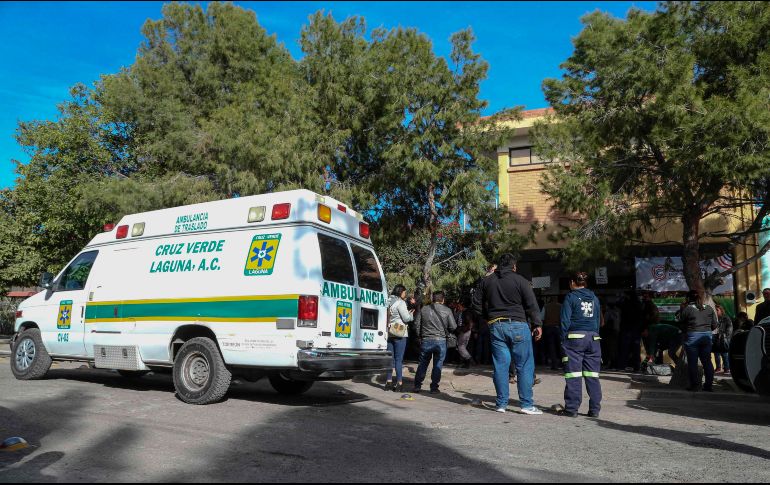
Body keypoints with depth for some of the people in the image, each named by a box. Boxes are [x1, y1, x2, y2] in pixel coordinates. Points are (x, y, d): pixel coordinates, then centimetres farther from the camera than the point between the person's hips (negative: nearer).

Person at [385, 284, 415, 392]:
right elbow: (406, 318, -12)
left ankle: (388, 382, 13)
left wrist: (407, 313, 19)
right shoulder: (400, 303, -10)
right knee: (399, 359, -3)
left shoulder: (388, 302, 12)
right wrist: (412, 314, 8)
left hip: (389, 333, 7)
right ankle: (399, 383, 0)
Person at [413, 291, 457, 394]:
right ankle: (434, 388, 8)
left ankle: (417, 386, 16)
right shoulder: (447, 310, -2)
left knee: (422, 364, 12)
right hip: (440, 341, -2)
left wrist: (420, 336, 16)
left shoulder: (424, 309, 4)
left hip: (425, 340, 2)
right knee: (437, 365, 6)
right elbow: (453, 327, -5)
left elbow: (416, 324, 5)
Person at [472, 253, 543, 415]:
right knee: (525, 365, 2)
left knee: (500, 365, 7)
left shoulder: (487, 281, 10)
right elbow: (532, 304, -6)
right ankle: (527, 404, 1)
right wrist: (538, 324, -1)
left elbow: (477, 304, 11)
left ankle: (501, 404, 9)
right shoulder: (519, 280, -3)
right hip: (517, 325, -4)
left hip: (496, 327, 4)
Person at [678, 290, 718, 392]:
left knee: (692, 362, 3)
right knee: (707, 361, 11)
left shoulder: (687, 309, -9)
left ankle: (694, 385, 3)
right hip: (707, 337, 4)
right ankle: (708, 385, 13)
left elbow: (681, 322, -3)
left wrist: (682, 310, 8)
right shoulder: (709, 309, 5)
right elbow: (715, 325, 7)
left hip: (692, 337, -4)